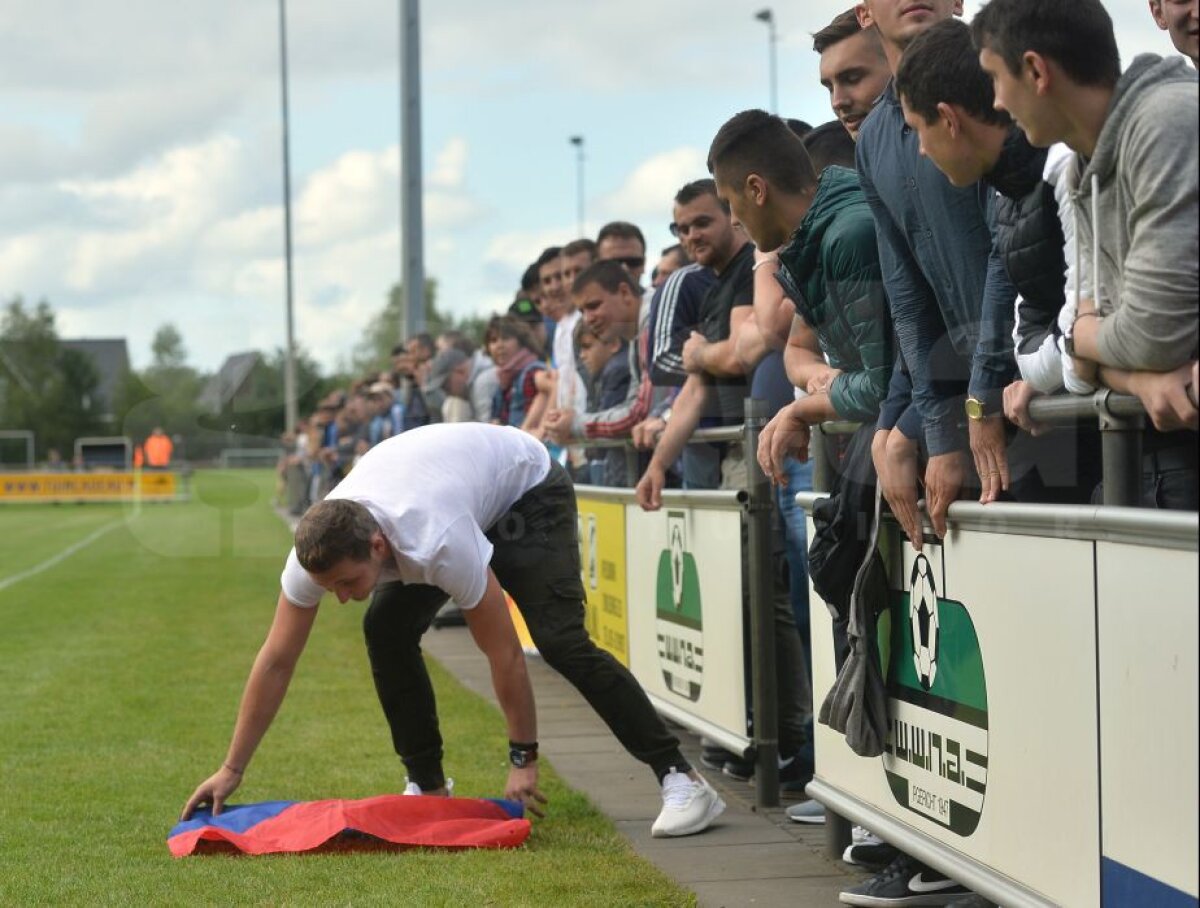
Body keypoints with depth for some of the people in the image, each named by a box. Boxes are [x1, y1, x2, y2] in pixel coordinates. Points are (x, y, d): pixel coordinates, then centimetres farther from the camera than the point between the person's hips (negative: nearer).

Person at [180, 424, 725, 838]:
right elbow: (275, 661, -18)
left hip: (529, 489, -7)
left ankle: (680, 779, -24)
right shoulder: (317, 552, -27)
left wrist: (523, 760, -26)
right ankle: (427, 785, 2)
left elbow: (504, 654, -34)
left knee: (560, 639, -23)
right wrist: (231, 770, -16)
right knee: (386, 629, -11)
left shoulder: (439, 546, -44)